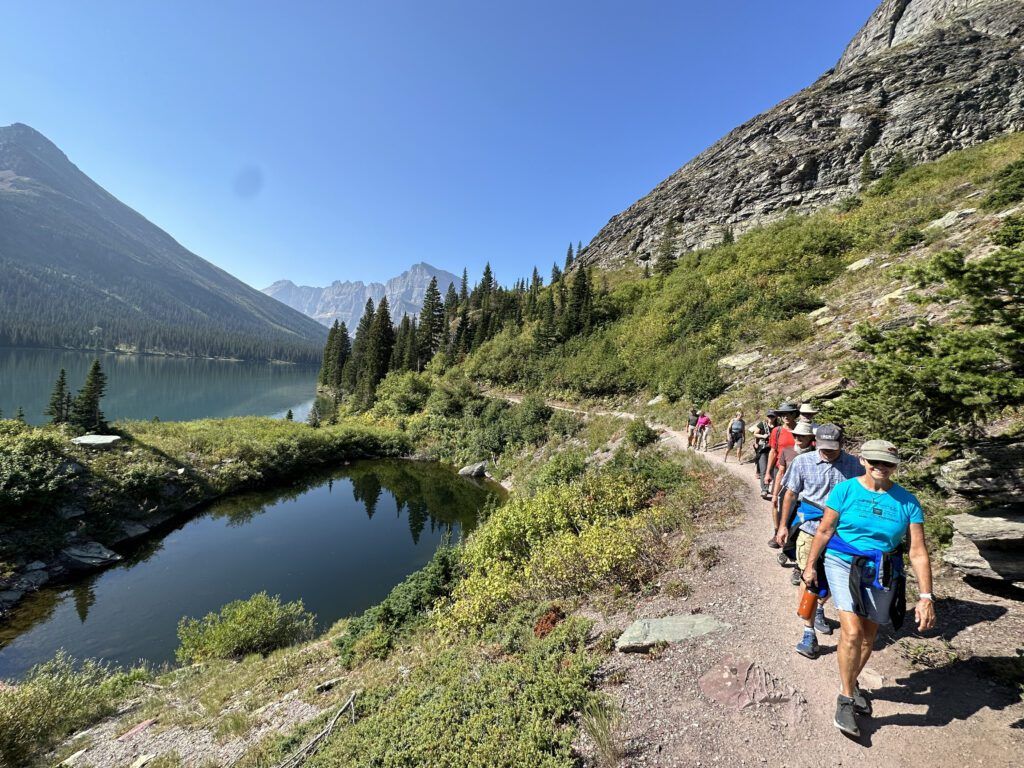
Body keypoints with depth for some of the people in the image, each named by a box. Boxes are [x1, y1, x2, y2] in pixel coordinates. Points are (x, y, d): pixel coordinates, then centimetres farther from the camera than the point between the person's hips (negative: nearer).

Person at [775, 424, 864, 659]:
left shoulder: (854, 465, -4)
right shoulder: (802, 462, -8)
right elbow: (790, 494, -1)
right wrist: (783, 526, 1)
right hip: (810, 530, -2)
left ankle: (819, 610, 46)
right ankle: (809, 633, 6)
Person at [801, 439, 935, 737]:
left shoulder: (907, 501, -5)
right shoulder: (844, 490, -10)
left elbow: (918, 552, -4)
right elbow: (824, 530, -3)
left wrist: (926, 596, -8)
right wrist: (810, 565, 1)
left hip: (883, 575, 3)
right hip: (843, 565, -3)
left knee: (868, 636, 17)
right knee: (852, 632, -14)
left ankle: (850, 682, 43)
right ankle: (846, 699, 6)